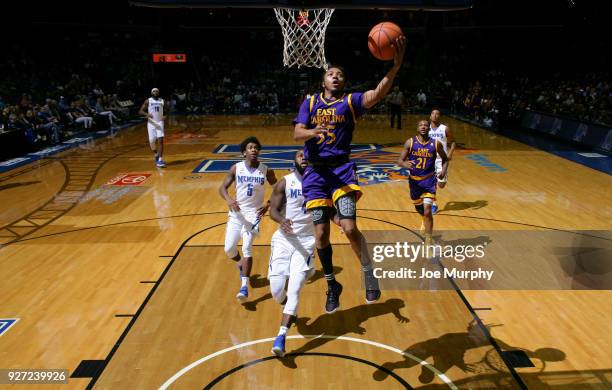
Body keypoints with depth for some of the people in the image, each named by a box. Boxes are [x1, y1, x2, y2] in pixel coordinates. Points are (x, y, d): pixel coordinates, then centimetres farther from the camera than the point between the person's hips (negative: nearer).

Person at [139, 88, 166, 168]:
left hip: (160, 123, 1)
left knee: (160, 141, -11)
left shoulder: (162, 101, 6)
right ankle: (156, 155, 30)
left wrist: (165, 116, -8)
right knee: (152, 142, 0)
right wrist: (147, 114, -23)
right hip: (151, 123, -1)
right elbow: (140, 111, -3)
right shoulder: (148, 101, 0)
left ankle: (160, 159, -9)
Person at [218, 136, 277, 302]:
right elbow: (222, 188, -2)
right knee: (229, 249, 3)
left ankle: (244, 287, -13)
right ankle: (241, 263, 38)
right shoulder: (236, 168, -4)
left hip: (254, 213, -2)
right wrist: (229, 199, -23)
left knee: (247, 248, -16)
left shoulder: (266, 170, -6)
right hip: (236, 212, 3)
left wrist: (268, 205, -11)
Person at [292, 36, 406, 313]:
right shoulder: (310, 103, 8)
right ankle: (332, 285, 23)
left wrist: (396, 65, -29)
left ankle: (368, 273, 11)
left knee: (349, 228, -17)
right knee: (321, 233, 2)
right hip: (315, 172, 2)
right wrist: (313, 132, -27)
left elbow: (379, 93, -14)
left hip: (341, 169, -1)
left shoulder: (351, 101, 4)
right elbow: (297, 134, -5)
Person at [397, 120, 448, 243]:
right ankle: (426, 222, 55)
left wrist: (444, 170, -6)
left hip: (429, 180, -2)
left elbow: (445, 159, 13)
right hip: (414, 180, 2)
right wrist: (406, 164, -31)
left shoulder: (436, 144, -4)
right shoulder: (410, 142, -5)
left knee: (427, 210, -15)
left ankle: (428, 241, -6)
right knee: (419, 209, 19)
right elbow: (400, 161, -8)